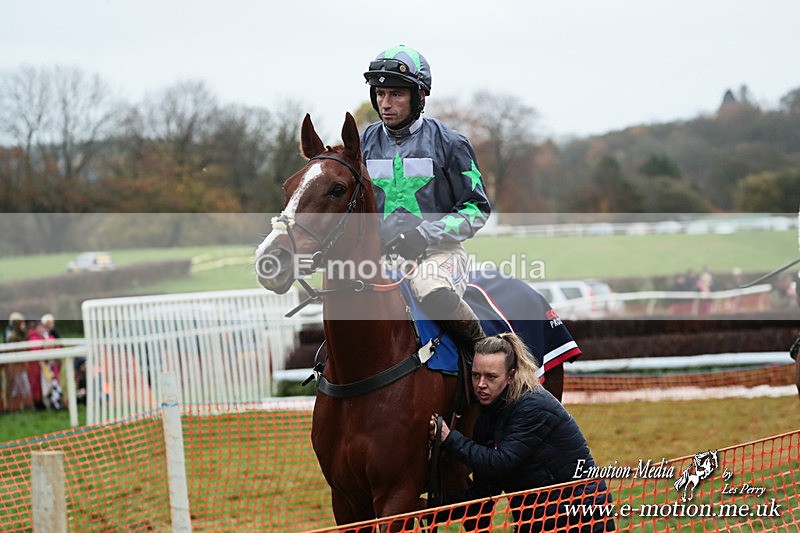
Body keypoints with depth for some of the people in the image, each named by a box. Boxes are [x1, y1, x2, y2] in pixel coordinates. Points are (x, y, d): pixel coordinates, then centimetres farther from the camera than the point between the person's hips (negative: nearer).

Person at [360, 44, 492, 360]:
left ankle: (481, 349, -12)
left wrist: (428, 233, -15)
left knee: (431, 289, -37)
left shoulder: (448, 143, 0)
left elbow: (477, 209, 0)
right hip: (380, 253, 4)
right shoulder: (365, 144, 11)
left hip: (438, 251, -4)